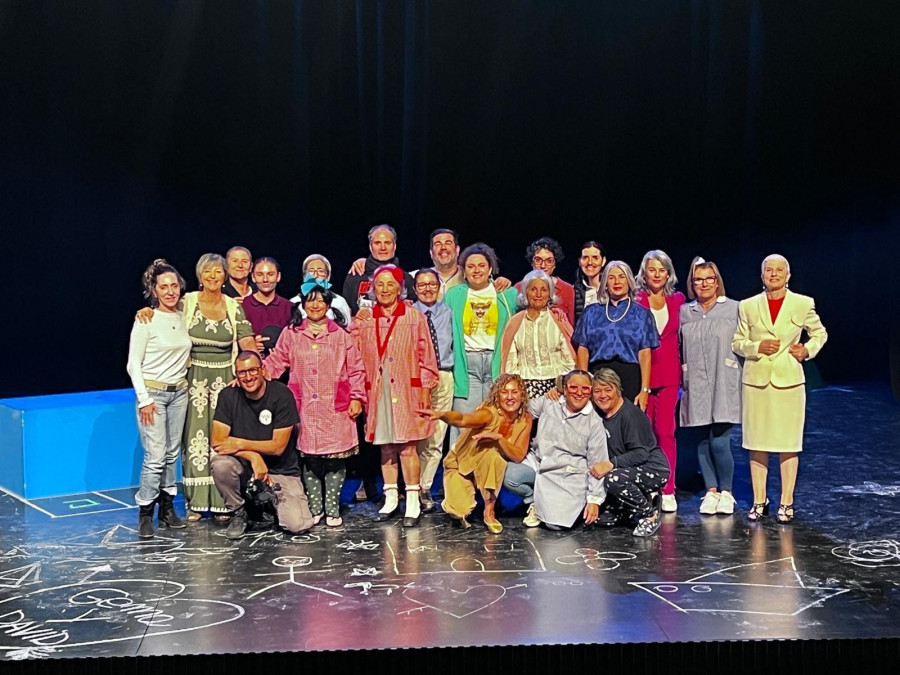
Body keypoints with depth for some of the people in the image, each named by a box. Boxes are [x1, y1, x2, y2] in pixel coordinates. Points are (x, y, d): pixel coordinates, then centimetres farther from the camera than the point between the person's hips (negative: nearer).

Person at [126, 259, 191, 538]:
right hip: (152, 392, -5)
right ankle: (145, 515, -2)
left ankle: (167, 507, 17)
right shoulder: (146, 320, -8)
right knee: (155, 456, -11)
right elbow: (133, 363, -8)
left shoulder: (184, 317, 7)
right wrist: (144, 399, -12)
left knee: (172, 453, 8)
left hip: (179, 392, 5)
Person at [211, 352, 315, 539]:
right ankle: (238, 513, -4)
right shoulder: (228, 396, -7)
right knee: (220, 464, -33)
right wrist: (253, 456, -26)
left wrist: (240, 444, -18)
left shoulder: (281, 395, -13)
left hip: (281, 471, -2)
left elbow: (278, 447, -14)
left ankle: (272, 499, 16)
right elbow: (218, 441, -13)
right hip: (244, 467, 2)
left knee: (297, 525, -19)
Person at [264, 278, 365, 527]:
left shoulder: (341, 335, 7)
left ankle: (332, 509, 9)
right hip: (304, 408, 1)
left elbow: (356, 369, 7)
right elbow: (275, 362, 9)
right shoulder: (291, 334, 9)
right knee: (309, 459, 2)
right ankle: (314, 508, 13)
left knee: (335, 459, -1)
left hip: (336, 408, -1)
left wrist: (356, 397, -1)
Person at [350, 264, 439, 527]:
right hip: (377, 390, 3)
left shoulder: (415, 317, 2)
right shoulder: (365, 319, 8)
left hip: (407, 389, -3)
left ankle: (413, 502, -3)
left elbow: (425, 357, 1)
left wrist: (425, 390, -2)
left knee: (407, 446, -5)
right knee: (385, 446, 8)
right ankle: (390, 497, 17)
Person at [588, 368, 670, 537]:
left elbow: (641, 453, -26)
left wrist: (610, 464, -38)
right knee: (603, 519, -4)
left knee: (613, 478, -36)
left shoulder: (630, 414, -20)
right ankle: (641, 499, 20)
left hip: (652, 469, -8)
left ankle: (650, 514, -12)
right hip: (629, 471, 8)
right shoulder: (599, 414, 3)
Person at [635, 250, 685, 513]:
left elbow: (681, 337, 14)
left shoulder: (677, 300, 8)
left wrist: (683, 365, 5)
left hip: (669, 374, 2)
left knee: (665, 431, -1)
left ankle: (667, 491, 6)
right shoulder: (636, 301, -1)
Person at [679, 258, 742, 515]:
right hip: (696, 387, 3)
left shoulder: (734, 309, 2)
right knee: (702, 442, 4)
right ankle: (711, 491, 18)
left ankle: (726, 491, 10)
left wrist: (741, 378, 0)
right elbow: (678, 349, 16)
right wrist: (681, 378, 10)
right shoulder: (684, 313, 10)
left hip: (724, 386, -3)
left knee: (719, 442, -9)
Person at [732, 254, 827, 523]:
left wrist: (808, 350, -1)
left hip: (789, 381, -1)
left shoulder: (804, 304, 3)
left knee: (788, 444, 1)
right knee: (756, 443, 4)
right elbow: (737, 342, 9)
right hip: (756, 380, 1)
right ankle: (759, 501, 13)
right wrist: (757, 347, -10)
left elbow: (820, 333, 17)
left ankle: (786, 503, 9)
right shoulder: (748, 306, 5)